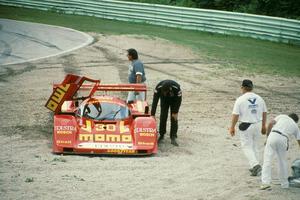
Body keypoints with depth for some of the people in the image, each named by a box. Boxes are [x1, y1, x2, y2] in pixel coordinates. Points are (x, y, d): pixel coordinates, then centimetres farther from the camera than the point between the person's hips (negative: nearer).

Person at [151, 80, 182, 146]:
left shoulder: (176, 88, -38)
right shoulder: (158, 88, -35)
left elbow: (179, 100, -23)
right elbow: (155, 101, -33)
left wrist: (175, 112, -17)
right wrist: (153, 114, -36)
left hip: (174, 100, -2)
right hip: (164, 100, 2)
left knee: (174, 118, -11)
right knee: (163, 116, -8)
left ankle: (173, 138, -12)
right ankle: (161, 135, 7)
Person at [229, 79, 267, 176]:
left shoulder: (240, 99, -12)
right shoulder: (259, 98, 3)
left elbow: (235, 115, -13)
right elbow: (264, 113, 10)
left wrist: (232, 127, -1)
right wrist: (263, 126, 22)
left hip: (245, 126, -5)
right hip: (257, 125, 5)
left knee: (247, 147, 3)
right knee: (254, 146, 19)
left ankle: (255, 165, -15)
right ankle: (254, 167, 22)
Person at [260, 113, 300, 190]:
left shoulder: (282, 116, 25)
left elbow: (271, 123, 9)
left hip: (273, 135, -1)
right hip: (283, 139, 1)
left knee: (267, 160, -1)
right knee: (283, 162, 17)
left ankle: (265, 182, -10)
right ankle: (284, 184, 24)